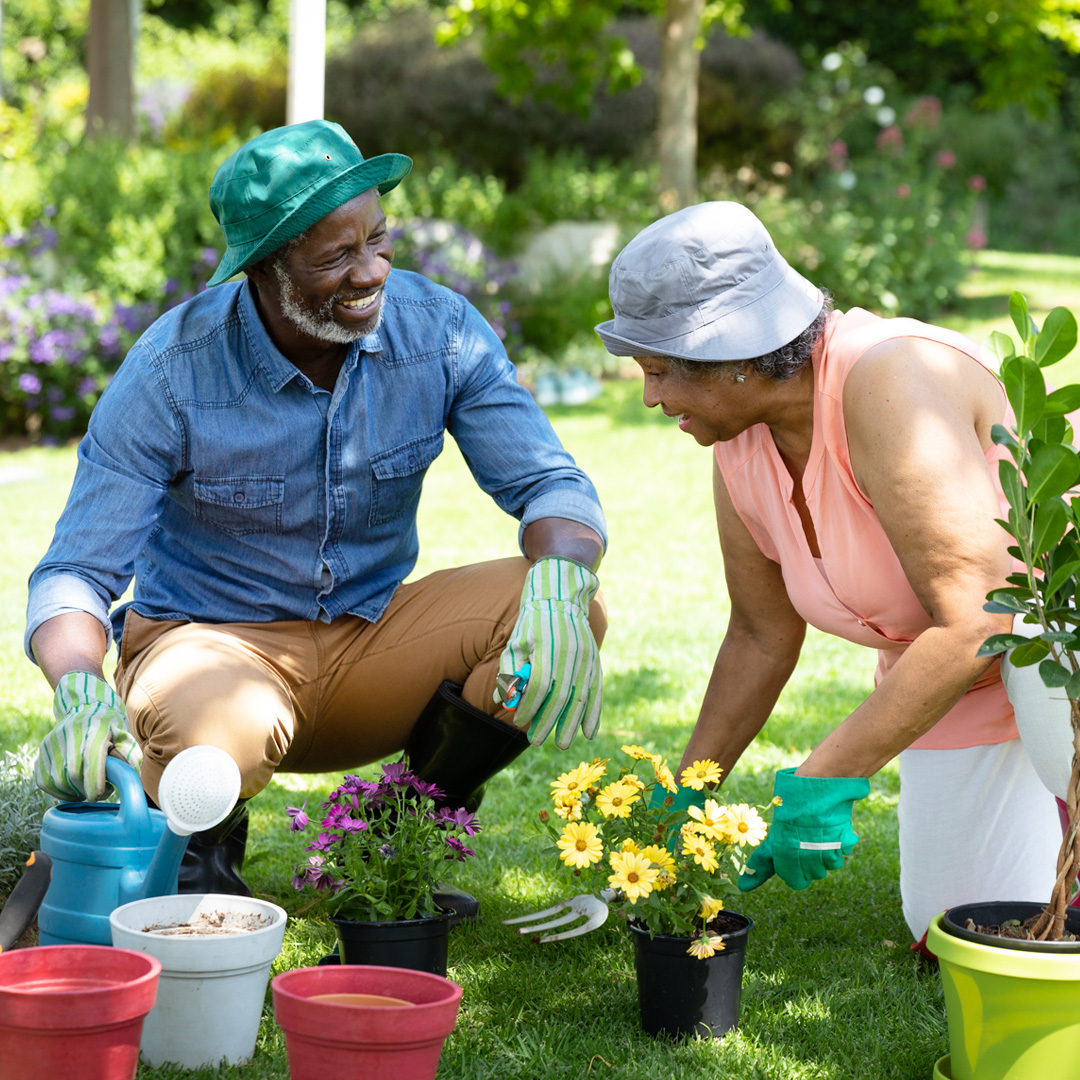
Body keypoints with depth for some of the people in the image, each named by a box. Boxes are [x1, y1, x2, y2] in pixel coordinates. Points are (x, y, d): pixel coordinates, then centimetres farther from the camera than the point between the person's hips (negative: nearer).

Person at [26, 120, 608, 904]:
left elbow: (553, 485, -12)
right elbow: (76, 573, -19)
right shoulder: (172, 370, -20)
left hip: (373, 640, 3)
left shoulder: (439, 330, -11)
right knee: (220, 740, -40)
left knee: (575, 607, -22)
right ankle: (198, 846, 1)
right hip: (216, 639, -3)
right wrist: (80, 691, -42)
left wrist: (559, 583, -37)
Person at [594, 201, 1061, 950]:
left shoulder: (889, 382, -31)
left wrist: (823, 782, -31)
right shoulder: (741, 452, -5)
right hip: (966, 695, 8)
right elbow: (762, 638, 10)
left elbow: (974, 622, -34)